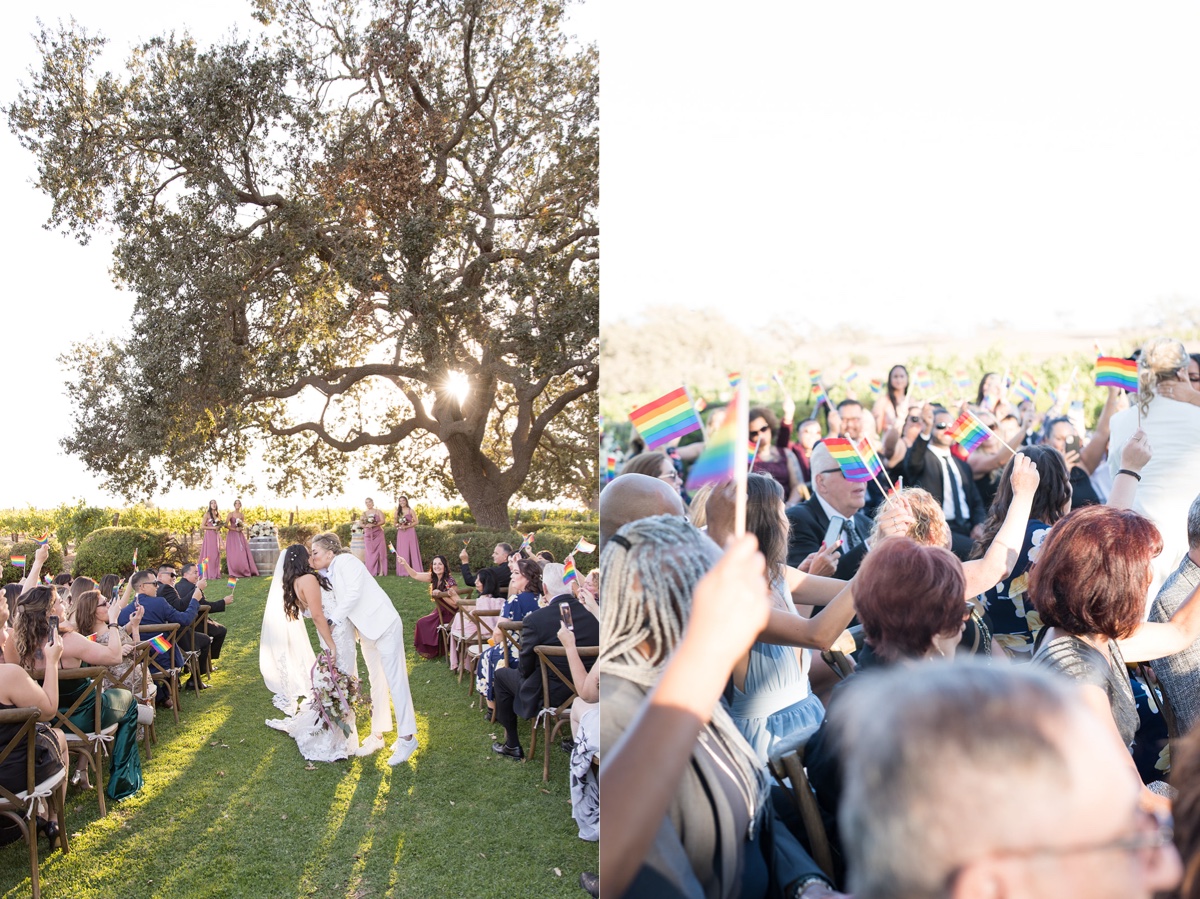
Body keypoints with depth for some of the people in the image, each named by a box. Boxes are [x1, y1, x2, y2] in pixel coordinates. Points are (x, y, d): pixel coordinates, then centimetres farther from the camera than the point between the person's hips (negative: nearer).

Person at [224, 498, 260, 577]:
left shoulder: (242, 515, 11)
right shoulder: (231, 514, -1)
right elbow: (226, 524, -6)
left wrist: (241, 528, -4)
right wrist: (235, 529, -13)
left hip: (240, 535, 4)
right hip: (232, 535, -4)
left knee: (243, 553, -3)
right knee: (233, 554, -8)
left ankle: (245, 571, -3)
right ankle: (234, 573, -7)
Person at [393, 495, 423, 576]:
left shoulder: (410, 510, 2)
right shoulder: (398, 511, 11)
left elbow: (416, 522, -2)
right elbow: (395, 523, 14)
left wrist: (407, 526, -13)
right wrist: (398, 526, -8)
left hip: (410, 531, -3)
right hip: (401, 533, 3)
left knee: (412, 550, -4)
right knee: (402, 551, -1)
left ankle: (416, 571, -3)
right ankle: (403, 572, 1)